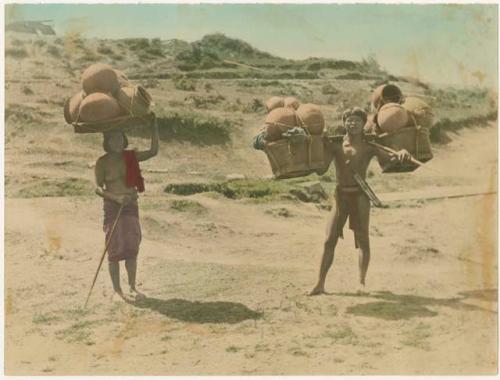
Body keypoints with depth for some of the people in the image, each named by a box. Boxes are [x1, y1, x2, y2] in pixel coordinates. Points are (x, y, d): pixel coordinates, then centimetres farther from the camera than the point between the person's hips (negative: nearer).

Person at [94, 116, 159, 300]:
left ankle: (132, 287, 18)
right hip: (113, 207, -4)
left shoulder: (130, 157, 5)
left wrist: (154, 129, -9)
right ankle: (117, 289, 7)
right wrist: (115, 197, -26)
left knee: (132, 248, 7)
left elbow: (153, 151, 1)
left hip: (131, 205, 4)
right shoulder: (102, 162, -7)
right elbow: (98, 188, -11)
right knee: (115, 248, -1)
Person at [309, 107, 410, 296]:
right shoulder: (336, 144, 3)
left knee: (362, 240, 1)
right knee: (329, 240, 2)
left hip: (360, 195, -2)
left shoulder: (368, 146, -2)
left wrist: (402, 153, -33)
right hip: (341, 195, 2)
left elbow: (390, 155, -12)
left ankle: (362, 282, 12)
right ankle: (320, 284, 8)